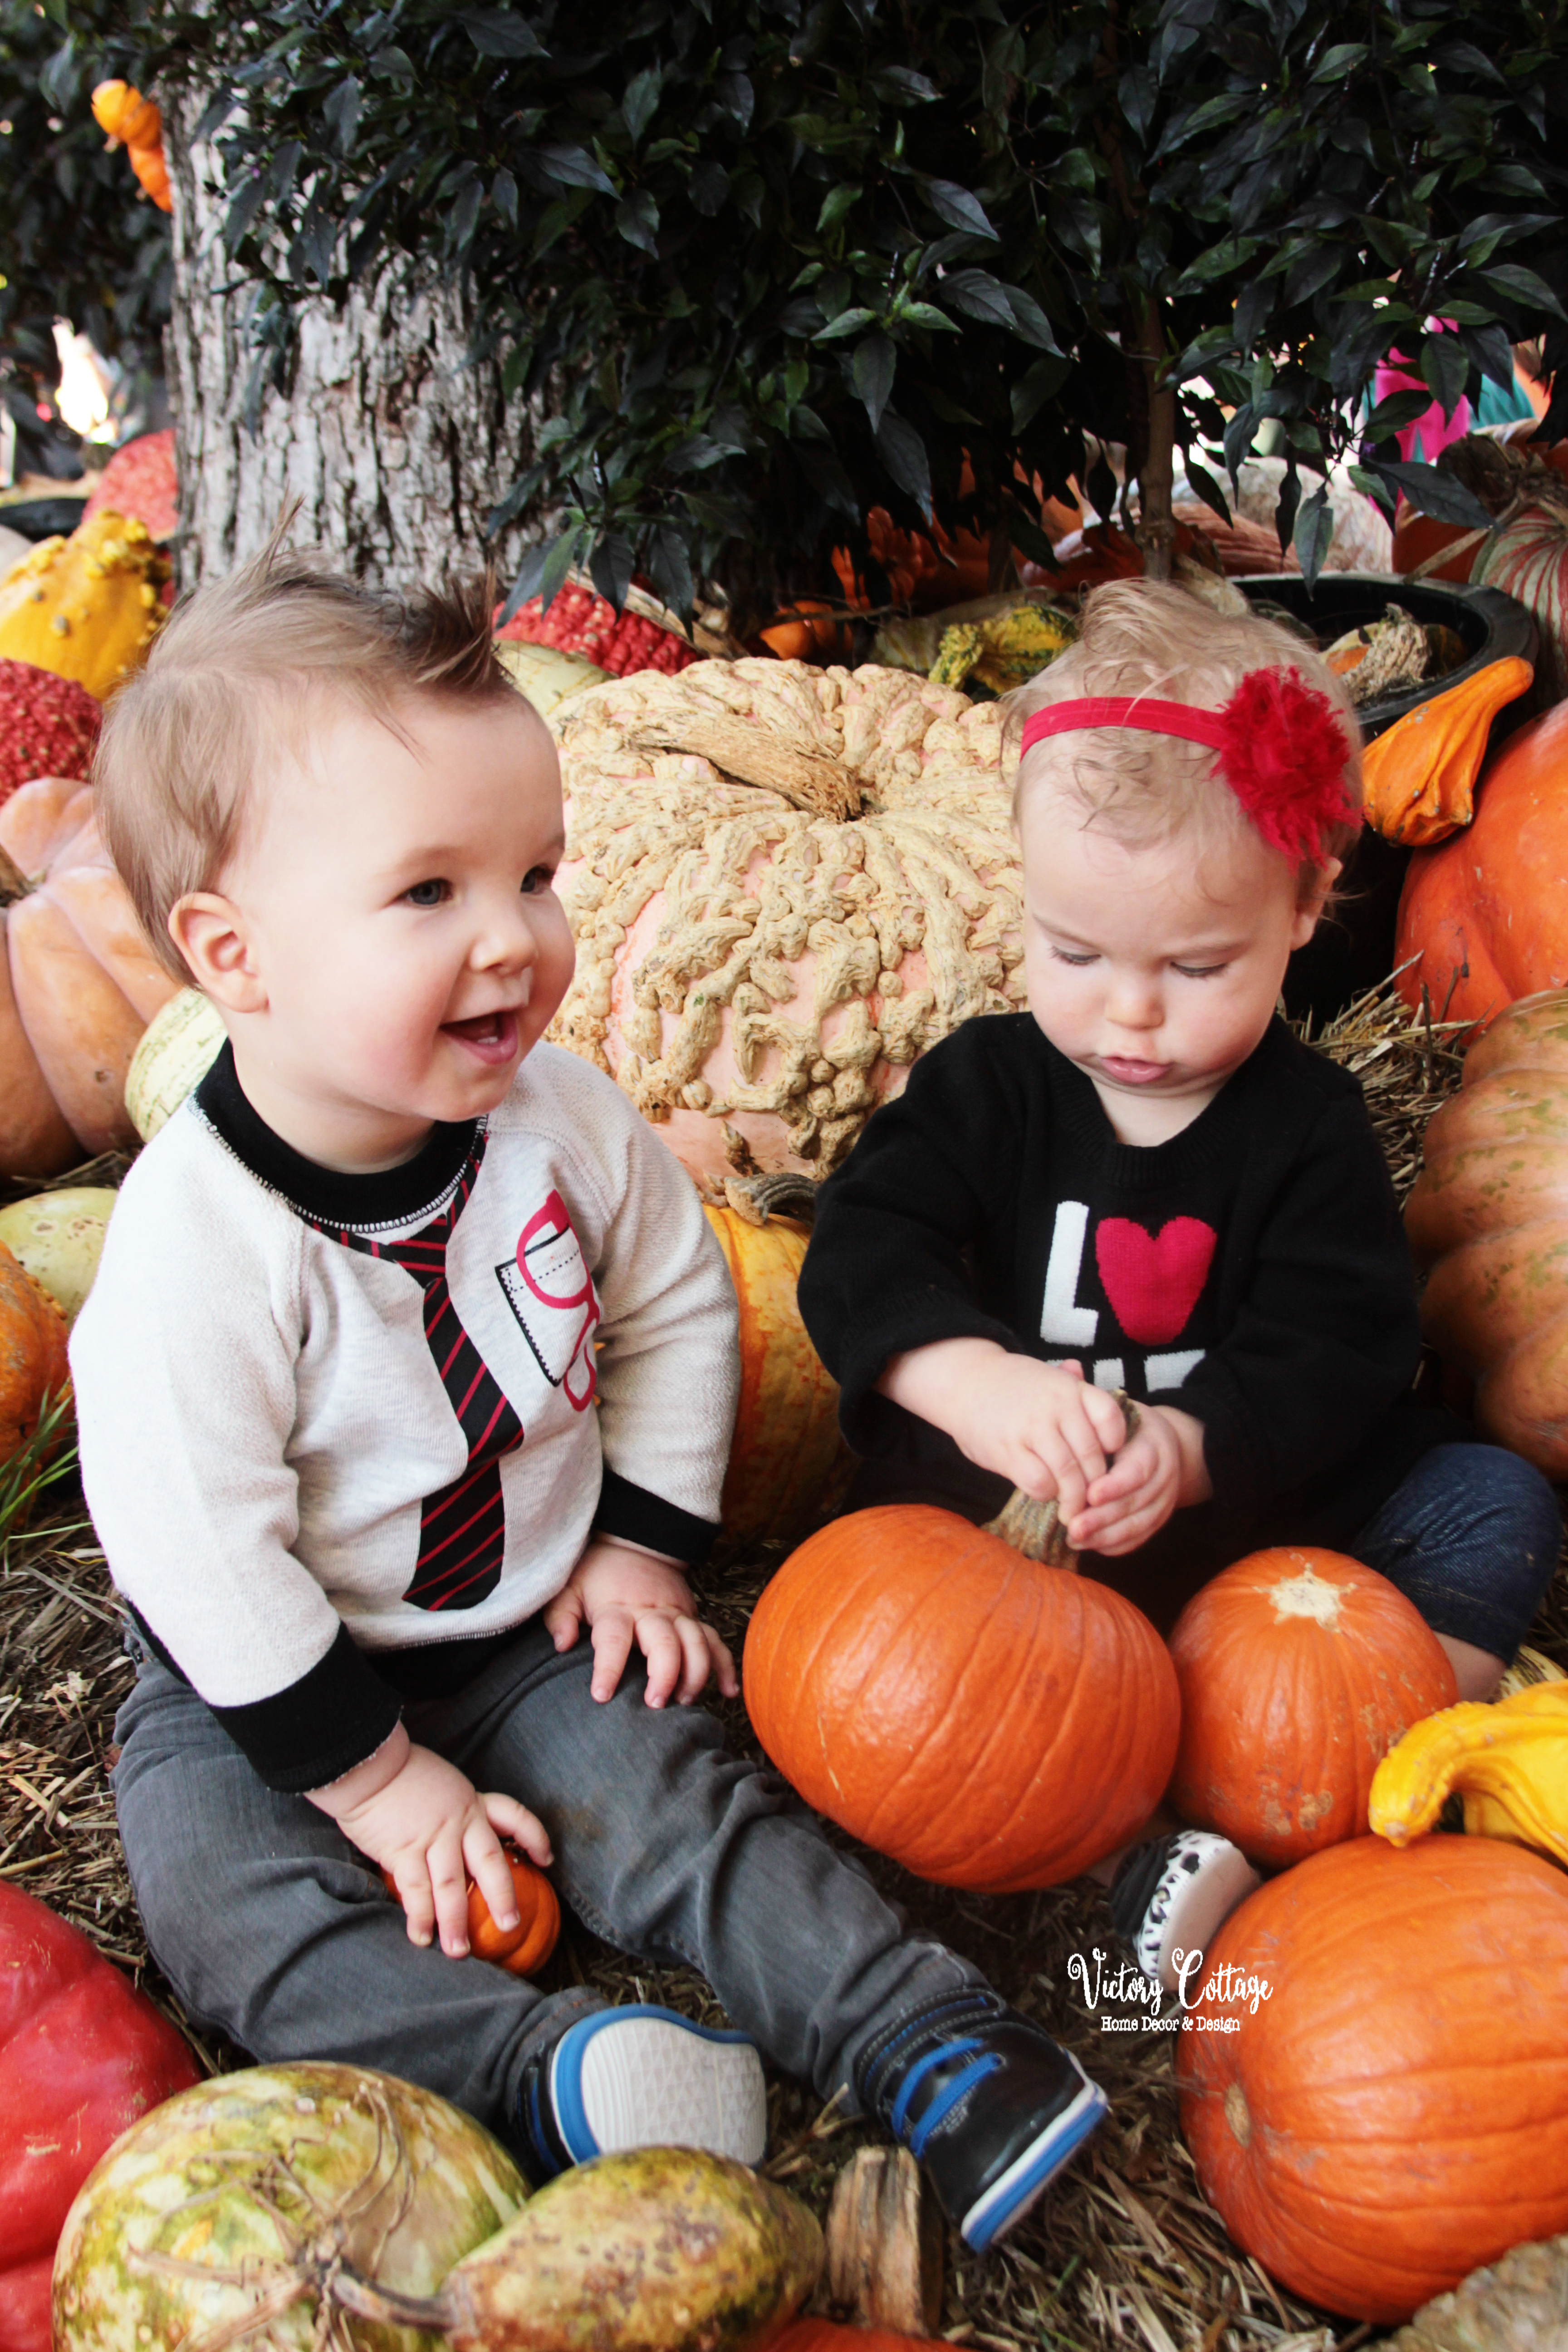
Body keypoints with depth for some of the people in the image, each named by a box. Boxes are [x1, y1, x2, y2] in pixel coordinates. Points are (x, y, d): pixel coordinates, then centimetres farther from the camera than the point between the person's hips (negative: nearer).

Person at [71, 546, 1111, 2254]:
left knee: (684, 1806, -12)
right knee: (228, 1903, -22)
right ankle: (544, 2074, -28)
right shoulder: (193, 1251, -29)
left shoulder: (563, 1115, -15)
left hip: (534, 1630, 3)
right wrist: (373, 1776, -17)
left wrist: (640, 1548, -1)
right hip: (266, 1679, -2)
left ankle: (935, 2052, -9)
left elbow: (676, 1310, 2)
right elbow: (204, 1558, -23)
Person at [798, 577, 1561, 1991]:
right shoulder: (986, 1084, -3)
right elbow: (864, 1252, -15)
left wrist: (1188, 1450, -34)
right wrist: (979, 1385, -36)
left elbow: (1334, 1351, -12)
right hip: (1008, 1507, 0)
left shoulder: (1309, 1125, -3)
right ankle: (1138, 1849, -34)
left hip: (1244, 1498, 1)